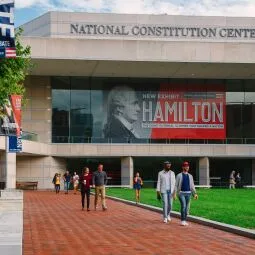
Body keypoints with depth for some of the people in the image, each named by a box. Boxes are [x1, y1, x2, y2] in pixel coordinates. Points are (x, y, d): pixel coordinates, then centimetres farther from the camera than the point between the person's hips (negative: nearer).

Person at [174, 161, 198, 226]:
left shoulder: (190, 176, 13)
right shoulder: (179, 175, 0)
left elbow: (192, 186, 13)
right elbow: (176, 185, -2)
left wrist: (195, 193, 3)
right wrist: (175, 193, -11)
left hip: (188, 193, 4)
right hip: (181, 193, -4)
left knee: (187, 207, 4)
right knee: (183, 205, -18)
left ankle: (185, 221, 13)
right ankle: (182, 220, -10)